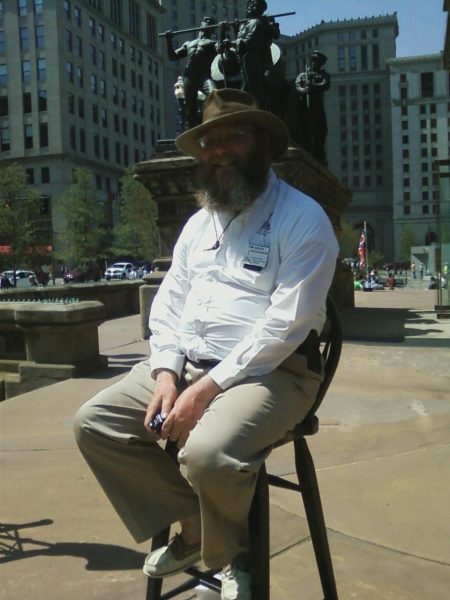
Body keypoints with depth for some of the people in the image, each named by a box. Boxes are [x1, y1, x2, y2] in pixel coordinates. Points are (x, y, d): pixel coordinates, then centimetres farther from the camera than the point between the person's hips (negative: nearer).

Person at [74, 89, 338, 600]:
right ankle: (192, 527, 11)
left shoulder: (302, 218, -9)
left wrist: (209, 388, -20)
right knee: (94, 423, -3)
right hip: (188, 366, 8)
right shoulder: (199, 222, 15)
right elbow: (168, 303, 11)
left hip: (270, 373, -7)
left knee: (207, 452, -34)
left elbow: (287, 323, -18)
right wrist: (167, 374, -7)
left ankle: (228, 555, 3)